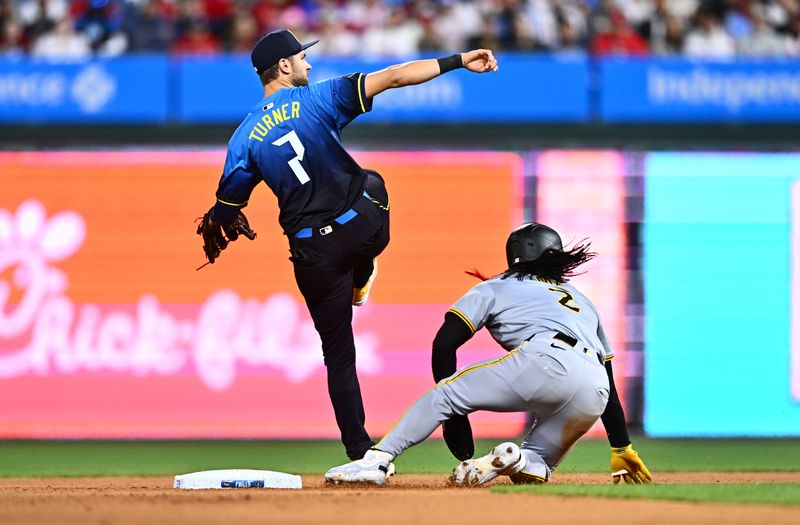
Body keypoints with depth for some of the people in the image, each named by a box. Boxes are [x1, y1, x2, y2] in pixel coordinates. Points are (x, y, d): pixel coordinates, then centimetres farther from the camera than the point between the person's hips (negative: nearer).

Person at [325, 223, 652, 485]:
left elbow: (444, 344, 13)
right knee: (533, 472, 17)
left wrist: (454, 415, 17)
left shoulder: (496, 288, 26)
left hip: (546, 362, -5)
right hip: (592, 400, 5)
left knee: (445, 393, 7)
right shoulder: (584, 302, 40)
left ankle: (378, 461, -10)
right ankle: (524, 462, -19)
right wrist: (622, 449, 41)